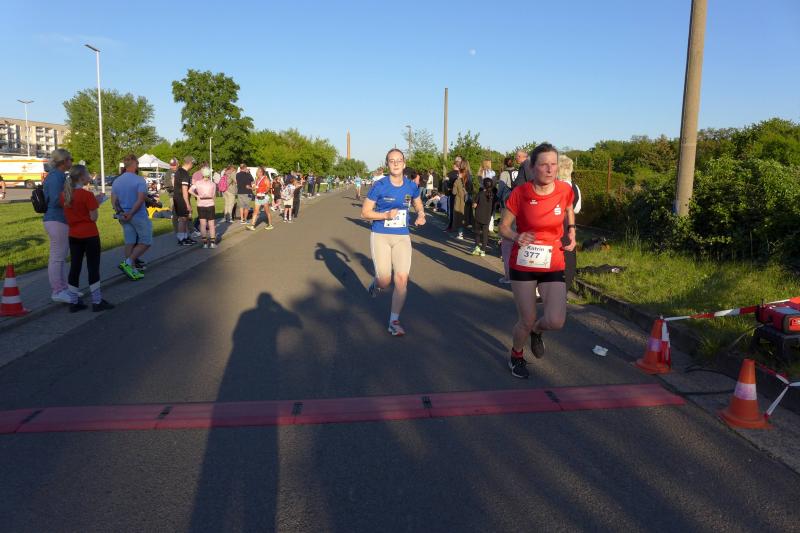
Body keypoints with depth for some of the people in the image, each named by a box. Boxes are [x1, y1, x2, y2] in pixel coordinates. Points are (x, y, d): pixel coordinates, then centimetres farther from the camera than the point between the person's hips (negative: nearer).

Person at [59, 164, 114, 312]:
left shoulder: (64, 195, 5)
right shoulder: (87, 195, -15)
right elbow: (94, 217, -14)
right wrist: (96, 203, 0)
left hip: (73, 236, 6)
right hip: (89, 236, -6)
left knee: (74, 267, 10)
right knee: (93, 267, 1)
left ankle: (74, 302, 14)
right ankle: (97, 302, 6)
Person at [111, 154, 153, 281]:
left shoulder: (116, 181, 9)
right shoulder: (139, 180, -12)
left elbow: (113, 200, 4)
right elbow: (140, 199, -21)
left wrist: (120, 212, -7)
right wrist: (130, 214, -19)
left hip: (124, 216, 7)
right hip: (139, 216, -7)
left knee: (130, 243, 12)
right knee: (145, 242, 5)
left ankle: (132, 270, 15)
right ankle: (128, 263, -9)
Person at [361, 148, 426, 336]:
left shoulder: (411, 187, 1)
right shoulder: (379, 186, -8)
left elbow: (418, 206, 20)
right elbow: (365, 212, -5)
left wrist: (421, 215, -3)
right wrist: (386, 215, -20)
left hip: (402, 237, 3)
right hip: (380, 236, -2)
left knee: (402, 279, -7)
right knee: (385, 282, -5)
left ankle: (394, 321, 7)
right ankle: (376, 282, 35)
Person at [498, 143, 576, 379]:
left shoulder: (565, 190, -6)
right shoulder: (519, 194, -14)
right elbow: (503, 227, -5)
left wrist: (571, 231, 4)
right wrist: (516, 237, -25)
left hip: (553, 265, 2)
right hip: (523, 265, -2)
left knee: (555, 321, -11)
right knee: (526, 321, 5)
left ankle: (536, 330, 27)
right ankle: (516, 356, 38)